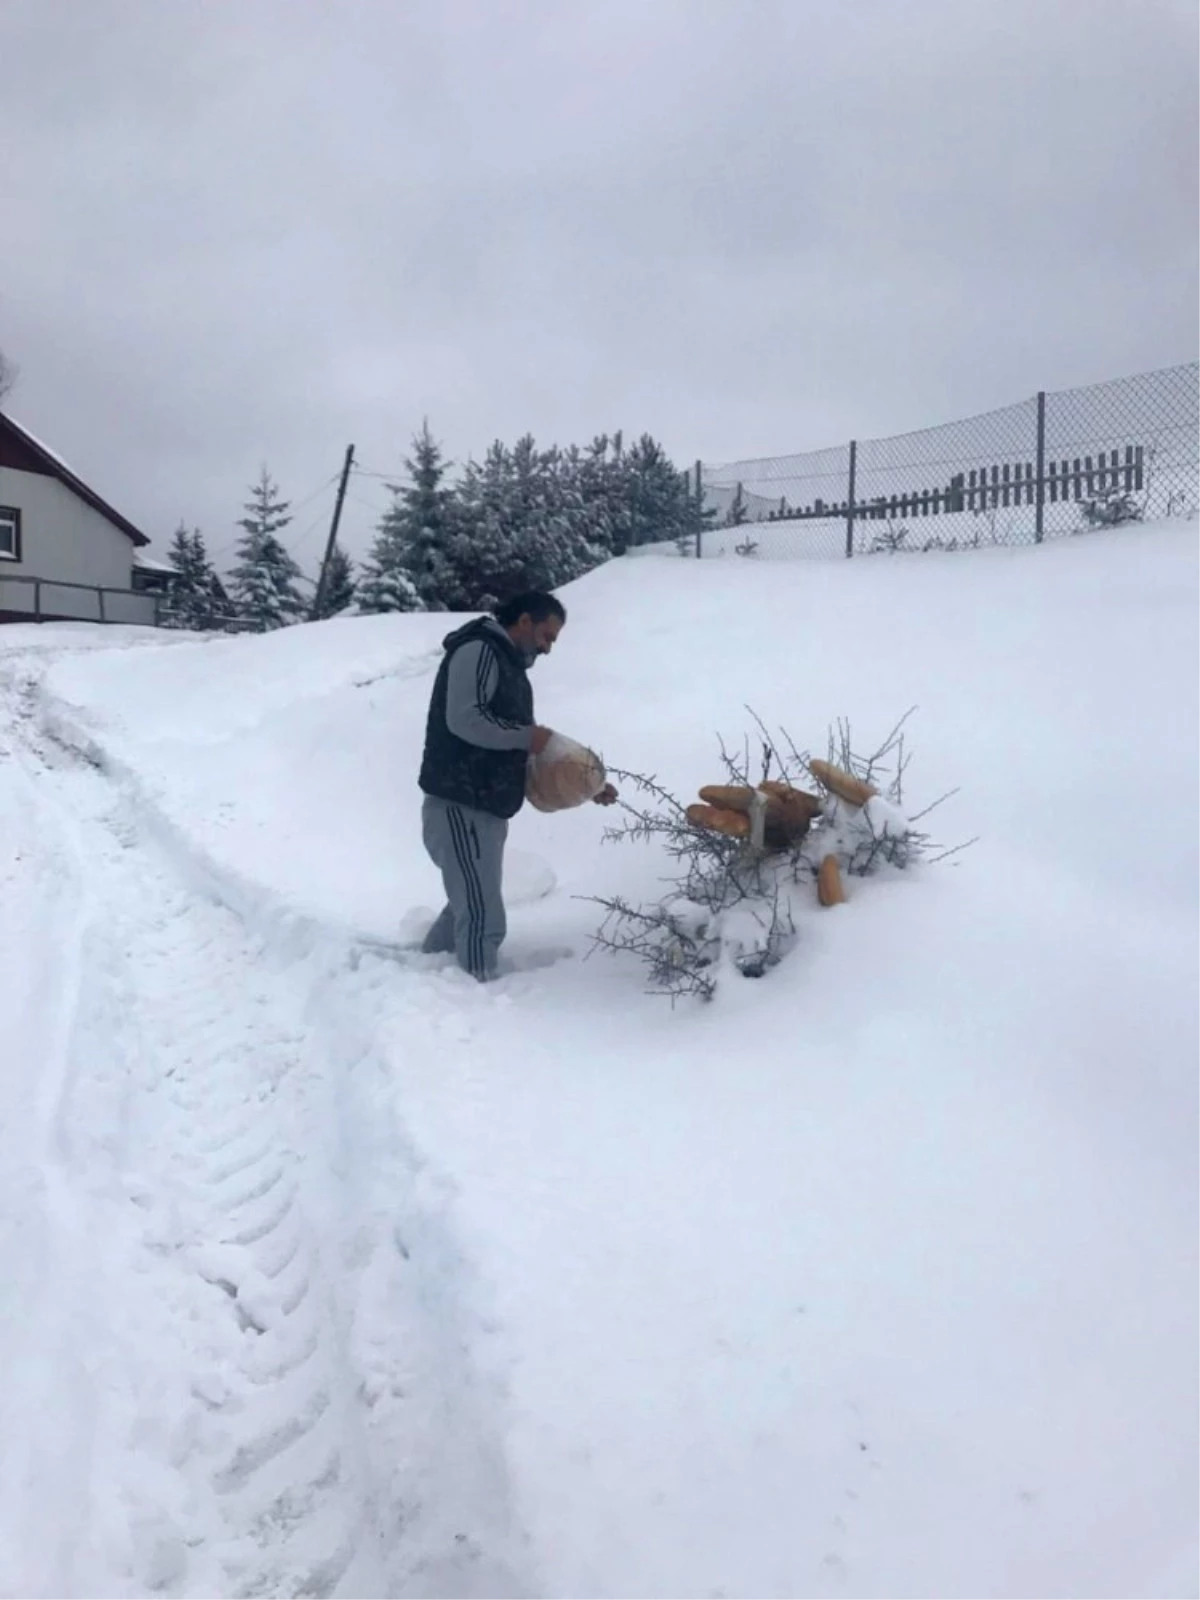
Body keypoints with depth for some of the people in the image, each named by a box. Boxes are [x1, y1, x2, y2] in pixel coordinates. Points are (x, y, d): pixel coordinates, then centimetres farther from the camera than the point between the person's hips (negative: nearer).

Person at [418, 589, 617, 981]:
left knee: (468, 907, 19)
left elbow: (521, 752, 22)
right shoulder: (478, 651, -9)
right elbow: (464, 719, -24)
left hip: (481, 810, 10)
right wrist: (527, 735, -13)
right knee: (484, 918, -10)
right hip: (460, 808, -10)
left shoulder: (510, 666, 21)